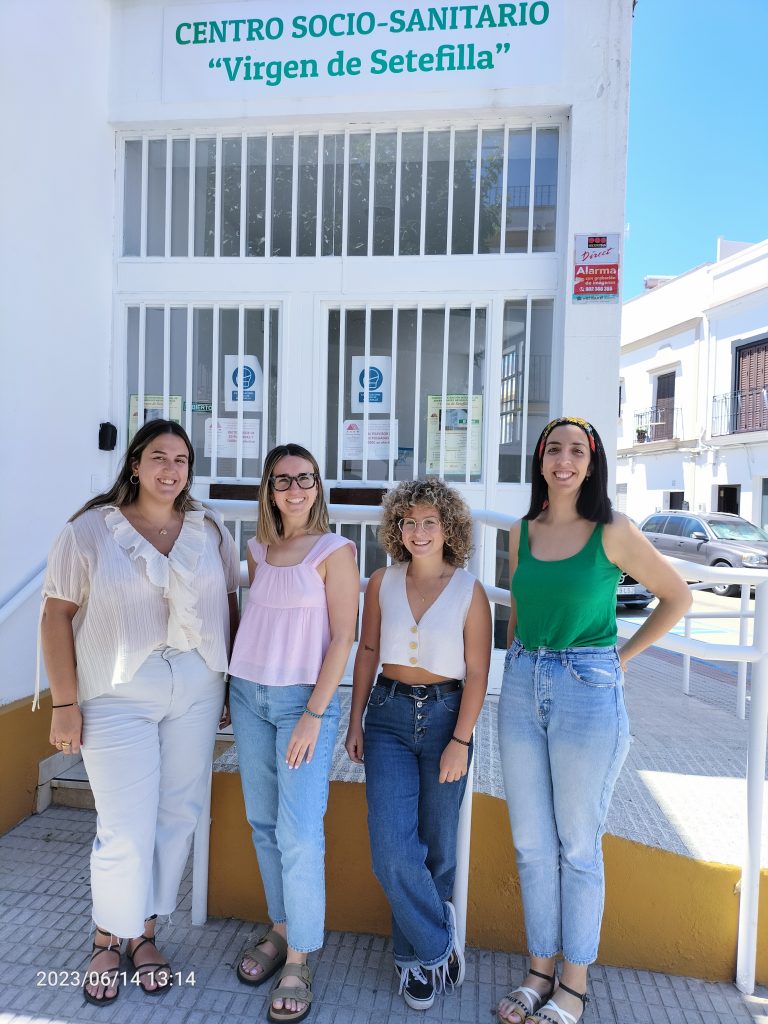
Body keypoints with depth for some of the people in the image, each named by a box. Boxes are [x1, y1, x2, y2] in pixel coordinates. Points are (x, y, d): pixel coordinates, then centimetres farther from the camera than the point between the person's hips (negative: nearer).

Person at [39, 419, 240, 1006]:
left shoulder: (210, 531, 5)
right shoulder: (91, 530, -4)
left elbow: (229, 608, 9)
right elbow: (57, 616, -4)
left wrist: (232, 685, 7)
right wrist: (65, 704, -7)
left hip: (197, 693, 3)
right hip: (118, 696, -3)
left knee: (177, 819, 11)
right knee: (126, 831, 2)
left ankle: (144, 934, 34)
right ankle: (107, 941, 30)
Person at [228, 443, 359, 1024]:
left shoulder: (335, 551, -8)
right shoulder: (258, 550, 8)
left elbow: (343, 638, -11)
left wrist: (314, 714, -14)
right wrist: (237, 685, 11)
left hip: (305, 699, -5)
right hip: (249, 694, 6)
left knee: (299, 832, -5)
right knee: (264, 823, 13)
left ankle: (299, 962, 13)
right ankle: (280, 931, 31)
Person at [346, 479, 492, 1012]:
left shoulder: (470, 592, -7)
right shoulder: (383, 583, 1)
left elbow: (477, 673, -6)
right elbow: (368, 652, 7)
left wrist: (460, 740, -11)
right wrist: (356, 721, 7)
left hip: (445, 715, -1)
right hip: (389, 716, 2)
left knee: (436, 845, 11)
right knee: (392, 847, -5)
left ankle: (419, 956, 35)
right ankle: (440, 941, 20)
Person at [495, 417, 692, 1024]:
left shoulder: (614, 531, -8)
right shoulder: (522, 532, 5)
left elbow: (677, 597, 2)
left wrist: (621, 658, 0)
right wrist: (516, 673, 13)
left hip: (588, 691, -4)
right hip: (522, 687, 5)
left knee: (578, 846, 10)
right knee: (531, 843, 14)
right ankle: (541, 968, 33)